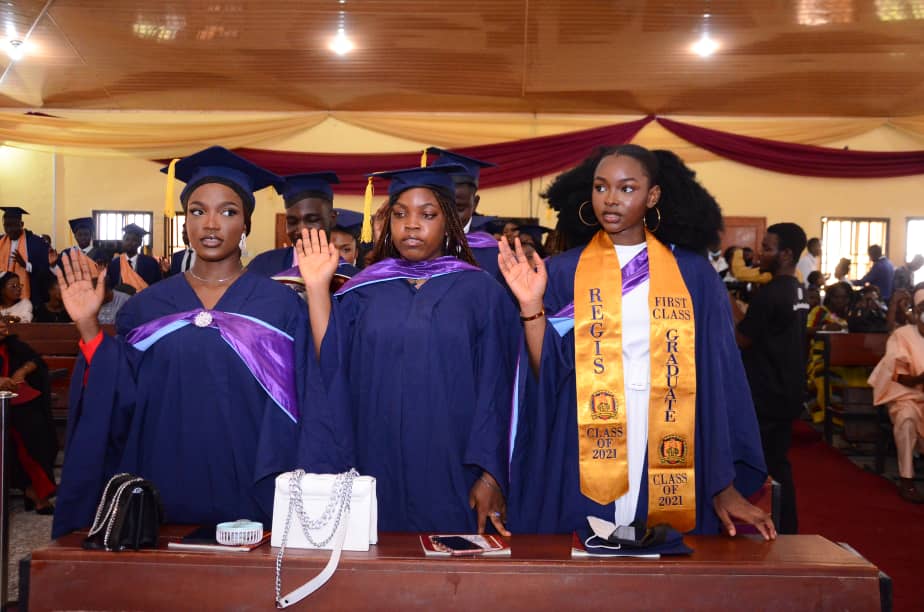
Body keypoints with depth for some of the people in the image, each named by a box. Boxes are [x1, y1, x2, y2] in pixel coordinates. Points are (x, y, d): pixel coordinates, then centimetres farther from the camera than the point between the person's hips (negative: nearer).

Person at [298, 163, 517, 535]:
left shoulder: (480, 291, 1)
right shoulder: (364, 291, 7)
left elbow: (495, 388, -2)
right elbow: (332, 369, -3)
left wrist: (490, 477, -7)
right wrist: (317, 287, -7)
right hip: (380, 472, 2)